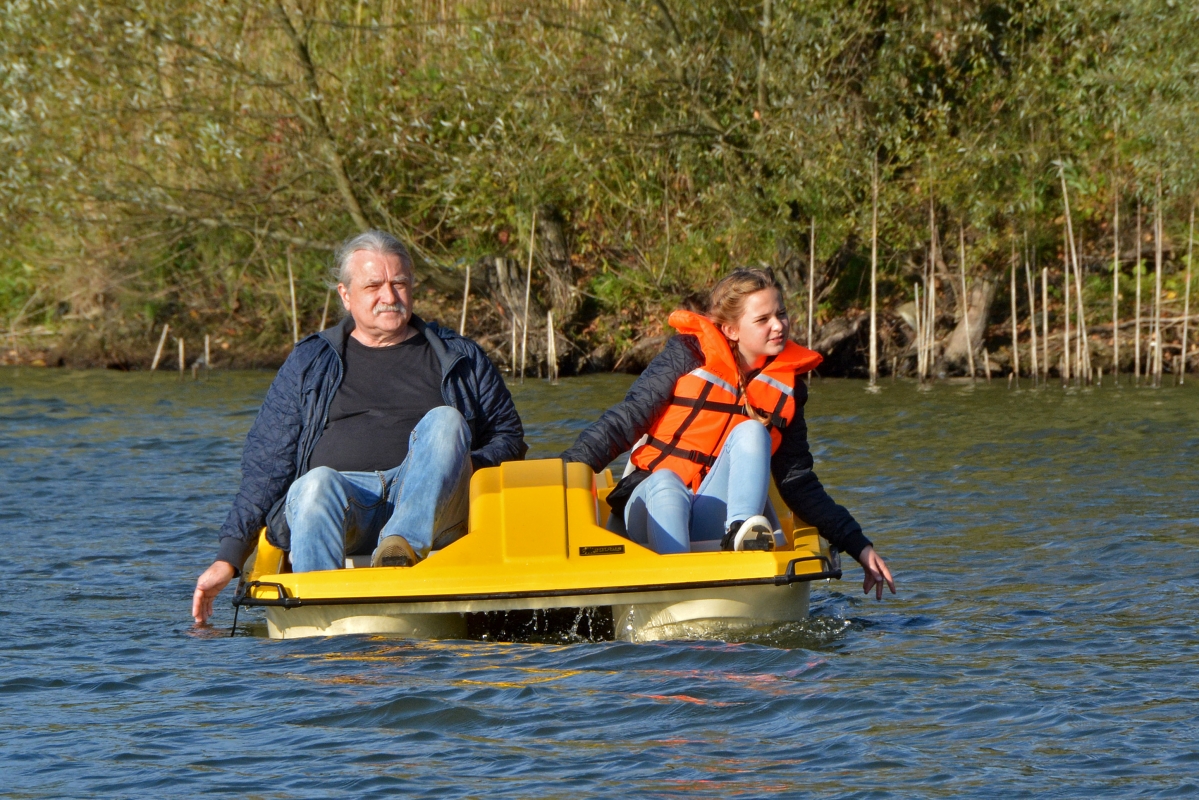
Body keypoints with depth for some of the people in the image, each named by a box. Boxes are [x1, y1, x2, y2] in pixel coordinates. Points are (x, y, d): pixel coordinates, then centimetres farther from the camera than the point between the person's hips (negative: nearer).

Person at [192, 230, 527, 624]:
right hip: (339, 502, 0)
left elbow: (510, 437, 22)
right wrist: (228, 559, 3)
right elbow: (264, 464, 15)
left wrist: (466, 464, -3)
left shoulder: (460, 358, 22)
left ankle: (402, 547, -47)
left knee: (445, 421, -27)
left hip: (433, 506, 1)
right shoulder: (309, 364, 20)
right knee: (315, 484, -35)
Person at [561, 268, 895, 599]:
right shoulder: (689, 354, -3)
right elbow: (626, 419, -6)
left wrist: (859, 547, 5)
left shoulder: (787, 385, 8)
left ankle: (741, 533, -42)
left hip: (714, 520, 3)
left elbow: (799, 483, 11)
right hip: (653, 505, -2)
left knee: (751, 432, -20)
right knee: (665, 483, -37)